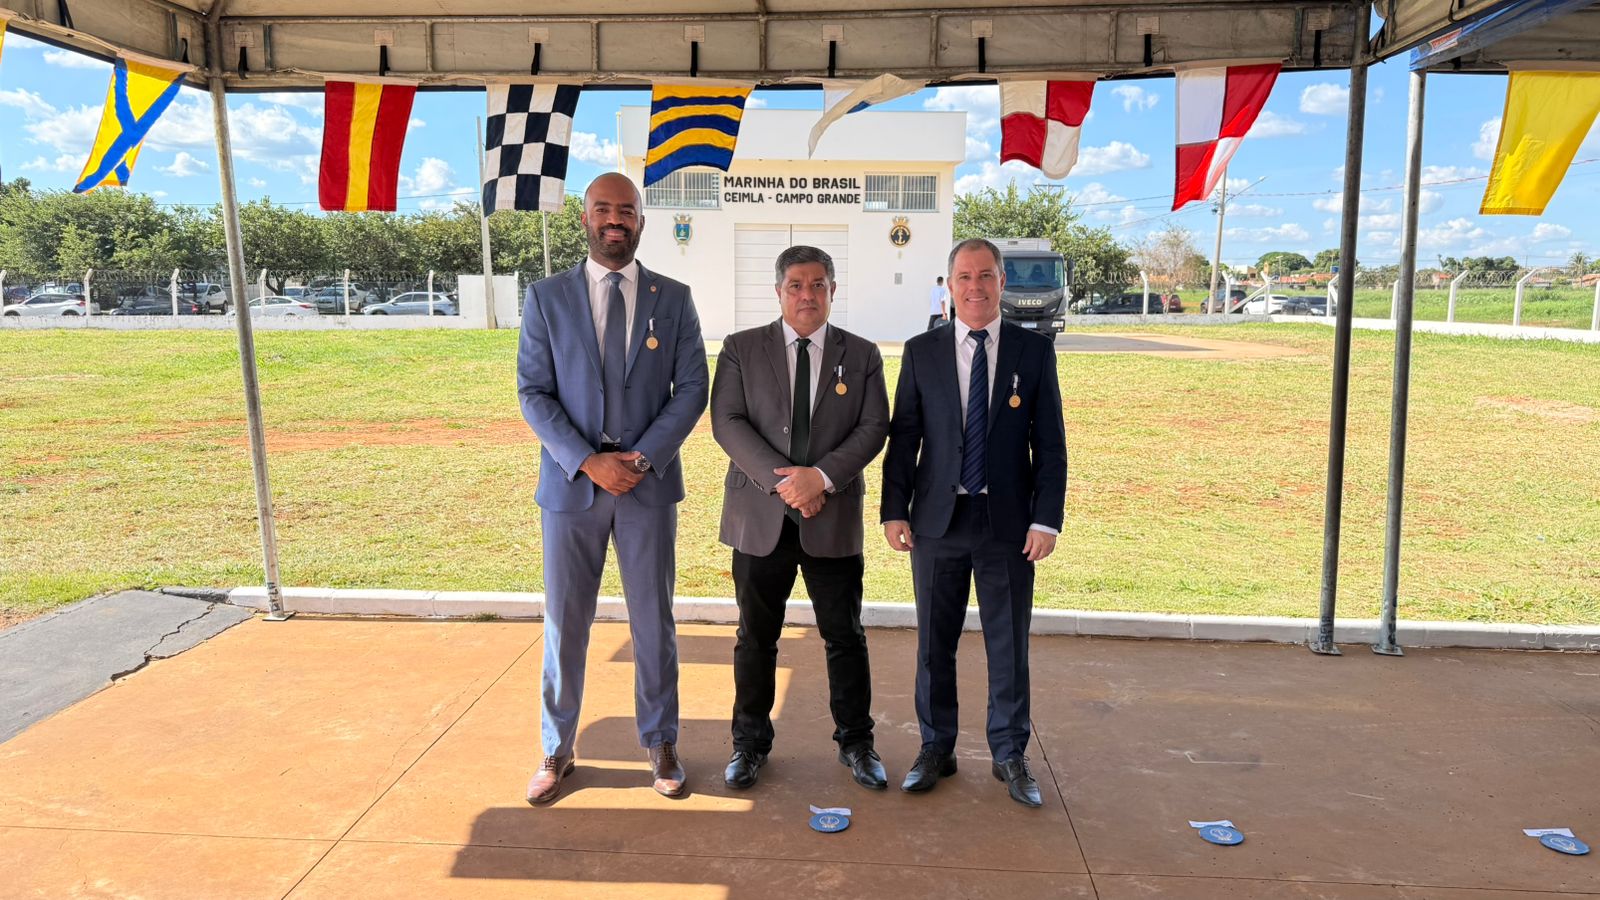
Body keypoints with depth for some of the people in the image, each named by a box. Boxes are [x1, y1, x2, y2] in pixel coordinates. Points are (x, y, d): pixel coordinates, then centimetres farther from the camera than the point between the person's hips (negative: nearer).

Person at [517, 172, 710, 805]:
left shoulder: (673, 299, 4)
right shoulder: (547, 297, 2)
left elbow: (692, 389, -1)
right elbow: (534, 393, -3)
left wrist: (642, 457, -12)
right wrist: (588, 462, -14)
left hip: (649, 484, 0)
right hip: (571, 484, 0)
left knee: (653, 621, 10)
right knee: (564, 622, 9)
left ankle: (660, 744, 27)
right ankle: (557, 751, 27)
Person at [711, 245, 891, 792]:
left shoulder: (862, 355, 6)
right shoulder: (741, 349, 4)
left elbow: (874, 427, -2)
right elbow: (727, 422, -6)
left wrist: (822, 475, -17)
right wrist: (781, 481, -16)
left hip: (833, 519, 1)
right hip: (760, 517, 0)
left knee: (845, 637, 8)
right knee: (756, 639, 10)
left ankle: (856, 742, 25)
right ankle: (750, 742, 27)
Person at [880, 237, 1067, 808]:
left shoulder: (1034, 351, 1)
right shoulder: (921, 351, 3)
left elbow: (1050, 442, 0)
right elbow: (903, 436, 3)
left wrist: (1047, 519, -7)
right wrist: (895, 510, -2)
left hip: (1009, 521, 0)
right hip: (938, 520, 1)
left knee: (1009, 645, 9)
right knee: (934, 643, 10)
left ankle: (1010, 755, 26)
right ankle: (936, 749, 27)